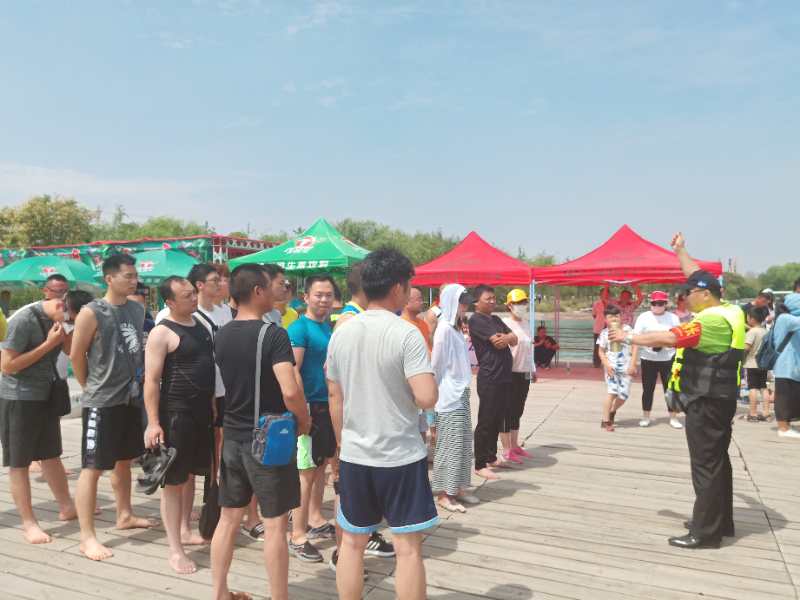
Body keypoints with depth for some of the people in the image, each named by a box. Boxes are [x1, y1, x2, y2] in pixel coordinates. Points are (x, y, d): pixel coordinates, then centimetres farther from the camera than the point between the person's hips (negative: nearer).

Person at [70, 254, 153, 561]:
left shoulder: (138, 310, 6)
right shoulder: (91, 313, -12)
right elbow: (76, 356, -7)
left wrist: (135, 383, 13)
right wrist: (92, 387, 3)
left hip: (131, 398, 7)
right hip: (101, 402, -6)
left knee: (124, 460, 20)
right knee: (92, 468, -1)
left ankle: (124, 515, 35)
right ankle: (87, 537, 6)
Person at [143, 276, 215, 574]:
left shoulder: (200, 325, 9)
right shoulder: (162, 333, -14)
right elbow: (151, 381, -16)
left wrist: (213, 404, 18)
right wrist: (153, 422, -20)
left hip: (203, 411, 7)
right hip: (176, 413, -7)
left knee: (190, 473, 19)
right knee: (174, 480, 1)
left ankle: (185, 530, 35)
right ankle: (175, 550, 9)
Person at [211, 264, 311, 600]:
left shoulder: (221, 336, 3)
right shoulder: (273, 335, -18)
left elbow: (224, 385, 12)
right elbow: (290, 392, -27)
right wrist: (304, 420, -9)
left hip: (232, 437, 7)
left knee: (229, 518, 18)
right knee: (275, 525, 4)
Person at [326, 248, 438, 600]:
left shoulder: (341, 333, 2)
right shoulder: (406, 334, -15)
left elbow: (335, 396, 8)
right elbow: (427, 399, -21)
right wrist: (428, 368, -1)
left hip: (354, 455, 5)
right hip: (401, 456, -5)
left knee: (352, 542, 17)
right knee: (408, 548, 7)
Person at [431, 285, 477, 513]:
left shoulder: (456, 329, 11)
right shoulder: (444, 329, -15)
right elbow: (436, 363, -13)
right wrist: (439, 391, -4)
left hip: (461, 394, 9)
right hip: (449, 396, -9)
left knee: (463, 442, 13)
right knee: (450, 443, -1)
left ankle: (457, 489, 24)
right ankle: (444, 494, 10)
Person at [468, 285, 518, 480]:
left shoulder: (496, 319, 18)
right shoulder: (475, 320, -9)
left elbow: (514, 340, 10)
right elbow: (497, 342, -16)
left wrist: (505, 338, -11)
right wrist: (506, 338, 4)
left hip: (504, 376, 8)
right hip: (489, 378, -8)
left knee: (498, 420, 15)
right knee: (486, 422, -4)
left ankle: (491, 457, 27)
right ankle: (480, 465, 2)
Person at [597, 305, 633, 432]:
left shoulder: (627, 329, -3)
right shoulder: (604, 333, -1)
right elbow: (601, 352, 5)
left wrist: (632, 364, -6)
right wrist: (606, 364, -10)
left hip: (625, 367, 1)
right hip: (611, 367, -1)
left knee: (624, 395, 3)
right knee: (612, 392, -12)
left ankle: (612, 412, 34)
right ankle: (605, 421, -2)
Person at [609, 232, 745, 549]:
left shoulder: (711, 320, -22)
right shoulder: (725, 311, 7)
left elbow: (667, 338, -27)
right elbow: (700, 279, 19)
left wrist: (629, 337, -16)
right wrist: (680, 251, 26)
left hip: (706, 401, -10)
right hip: (716, 398, 10)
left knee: (705, 464, -4)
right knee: (716, 460, 17)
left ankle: (705, 532, 3)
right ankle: (720, 521, 28)